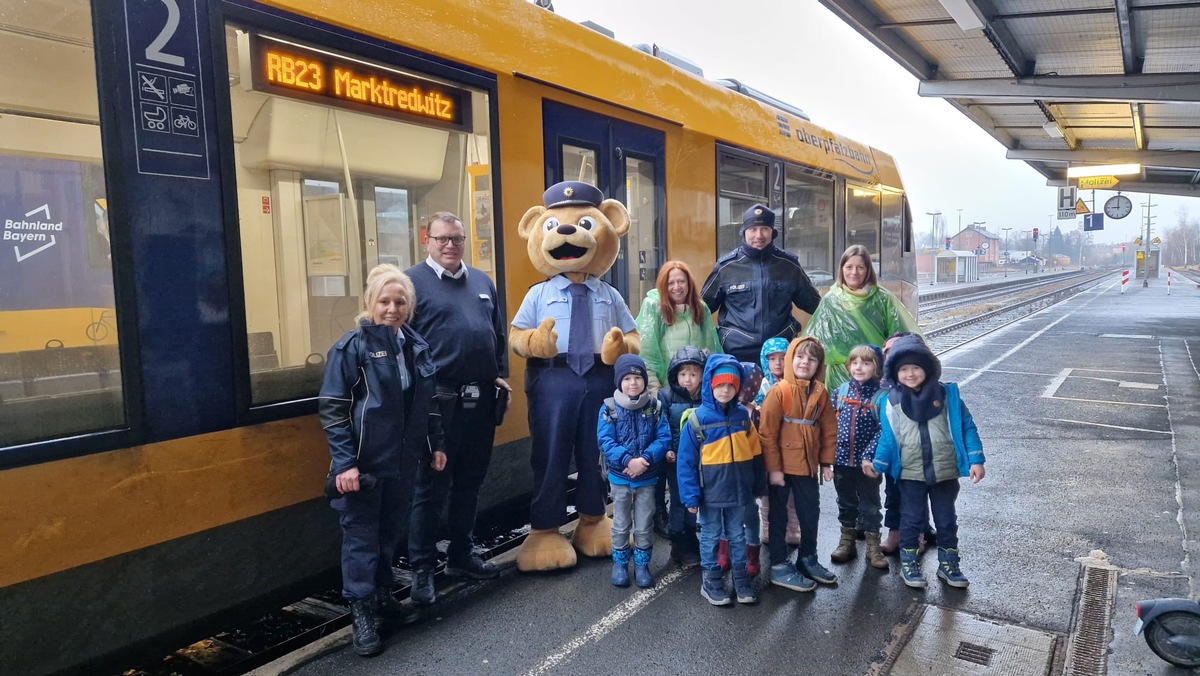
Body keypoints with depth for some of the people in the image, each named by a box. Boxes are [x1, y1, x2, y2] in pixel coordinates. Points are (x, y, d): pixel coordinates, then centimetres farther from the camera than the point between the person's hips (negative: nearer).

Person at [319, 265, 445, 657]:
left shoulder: (416, 345, 6)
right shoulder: (352, 346, -11)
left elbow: (427, 403, 15)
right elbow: (332, 409, -13)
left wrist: (435, 445, 13)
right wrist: (344, 462, -18)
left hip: (403, 460, 6)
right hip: (364, 461, -5)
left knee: (391, 532, 17)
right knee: (361, 536, 4)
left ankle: (382, 595, 33)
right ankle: (362, 612, 15)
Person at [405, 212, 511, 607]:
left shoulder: (481, 281, 14)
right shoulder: (413, 282, -4)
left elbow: (499, 335, 19)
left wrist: (501, 376, 10)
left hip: (481, 400, 6)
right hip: (439, 401, -6)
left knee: (470, 483, 15)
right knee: (430, 487, 2)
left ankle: (461, 555, 30)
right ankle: (422, 569, 14)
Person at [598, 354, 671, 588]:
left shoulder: (654, 407, -5)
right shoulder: (609, 408, -10)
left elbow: (664, 438, -11)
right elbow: (605, 442, -16)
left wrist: (645, 459, -25)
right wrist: (628, 460, -28)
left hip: (647, 478, 1)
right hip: (619, 478, -1)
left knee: (644, 527, 11)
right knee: (621, 525, 14)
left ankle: (642, 564, 28)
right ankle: (620, 563, 31)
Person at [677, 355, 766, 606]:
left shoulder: (743, 415, -2)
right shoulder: (697, 419, -13)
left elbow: (755, 453, 7)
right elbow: (686, 461, -11)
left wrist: (758, 485, 9)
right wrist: (691, 495, -12)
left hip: (738, 489, 3)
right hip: (710, 491, -3)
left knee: (737, 535, 17)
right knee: (710, 536, 12)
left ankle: (741, 579, 29)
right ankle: (711, 581, 25)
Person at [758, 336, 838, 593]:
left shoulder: (820, 393, 3)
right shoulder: (779, 391, -14)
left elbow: (829, 429, 9)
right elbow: (767, 431, -15)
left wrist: (826, 462, 6)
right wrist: (773, 467, -16)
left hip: (808, 465, 6)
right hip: (781, 466, -5)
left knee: (811, 514, 17)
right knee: (779, 516, 7)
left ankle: (808, 559, 36)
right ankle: (779, 567, 18)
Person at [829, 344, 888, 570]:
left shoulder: (881, 396, -10)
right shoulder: (841, 391, 2)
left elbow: (883, 431, -14)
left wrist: (870, 456, -22)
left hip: (867, 462, -3)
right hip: (842, 460, 3)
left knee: (869, 504, 10)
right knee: (846, 502, 16)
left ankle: (873, 546, 23)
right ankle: (846, 541, 31)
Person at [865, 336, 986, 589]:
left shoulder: (948, 394, -6)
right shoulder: (892, 402, -7)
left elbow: (966, 427, -2)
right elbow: (888, 437, 0)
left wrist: (975, 460, -6)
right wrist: (878, 464, -3)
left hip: (945, 472, 1)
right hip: (911, 474, -1)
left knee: (946, 519, 15)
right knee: (912, 519, 11)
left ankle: (948, 564, 30)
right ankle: (909, 563, 26)